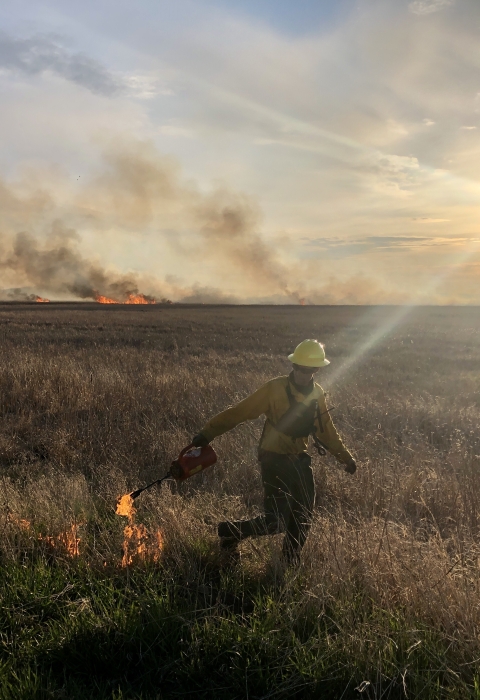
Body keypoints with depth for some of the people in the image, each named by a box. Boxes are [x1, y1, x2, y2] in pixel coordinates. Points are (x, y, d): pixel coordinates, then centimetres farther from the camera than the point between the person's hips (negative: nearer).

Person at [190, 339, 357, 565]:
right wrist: (207, 433, -24)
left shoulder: (317, 393, 2)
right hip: (275, 460, -6)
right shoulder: (275, 388, -17)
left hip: (300, 460, 6)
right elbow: (239, 412, -19)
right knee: (276, 522, -8)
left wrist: (345, 457, 18)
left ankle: (290, 563, 32)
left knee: (303, 518, 10)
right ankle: (230, 532, 16)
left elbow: (326, 429, 15)